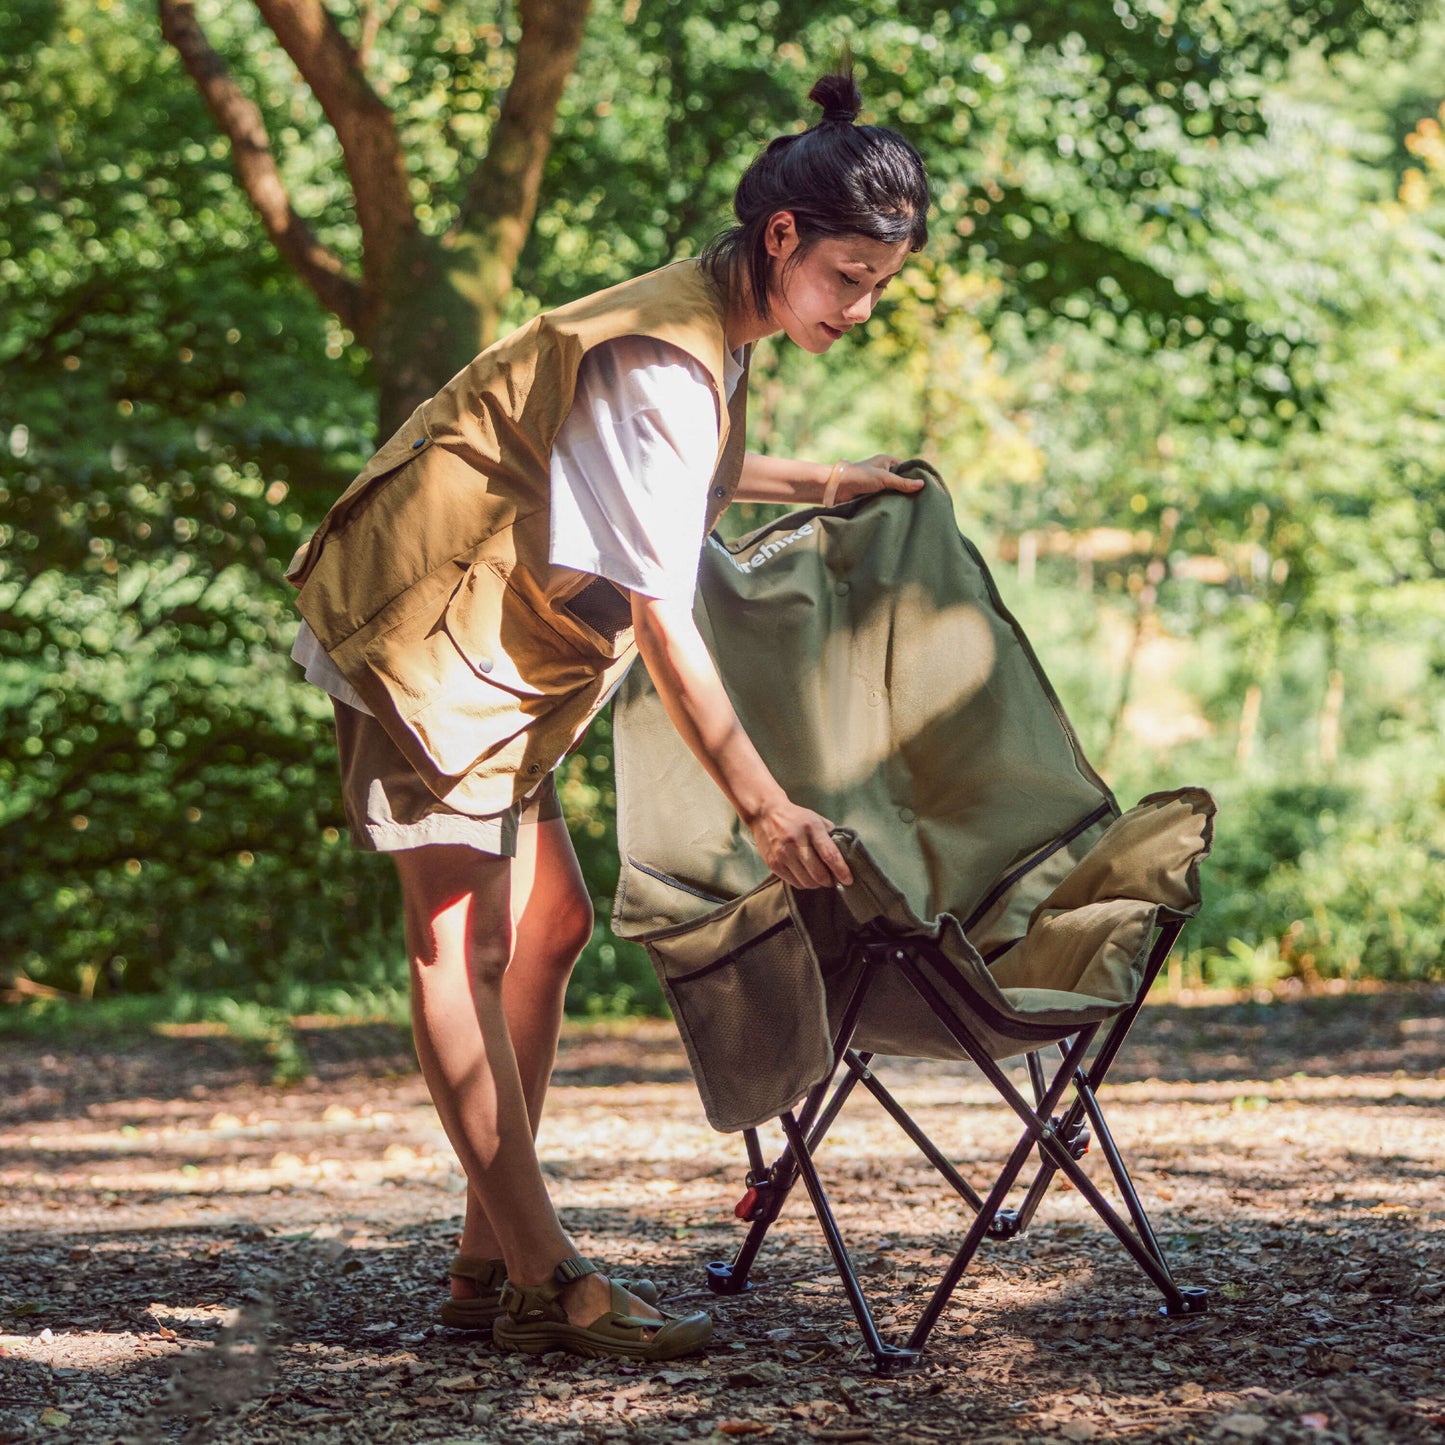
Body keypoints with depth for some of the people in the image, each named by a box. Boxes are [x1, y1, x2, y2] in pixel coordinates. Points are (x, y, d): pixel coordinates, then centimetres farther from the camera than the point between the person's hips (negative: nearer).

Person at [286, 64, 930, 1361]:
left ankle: (488, 1257, 11)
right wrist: (765, 805, -24)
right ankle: (541, 1279, -12)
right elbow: (662, 618, -24)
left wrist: (816, 483, 30)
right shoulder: (663, 361, -22)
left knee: (548, 924, 8)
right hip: (429, 629, -11)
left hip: (501, 645, 11)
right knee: (465, 939, -10)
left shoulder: (711, 332, 9)